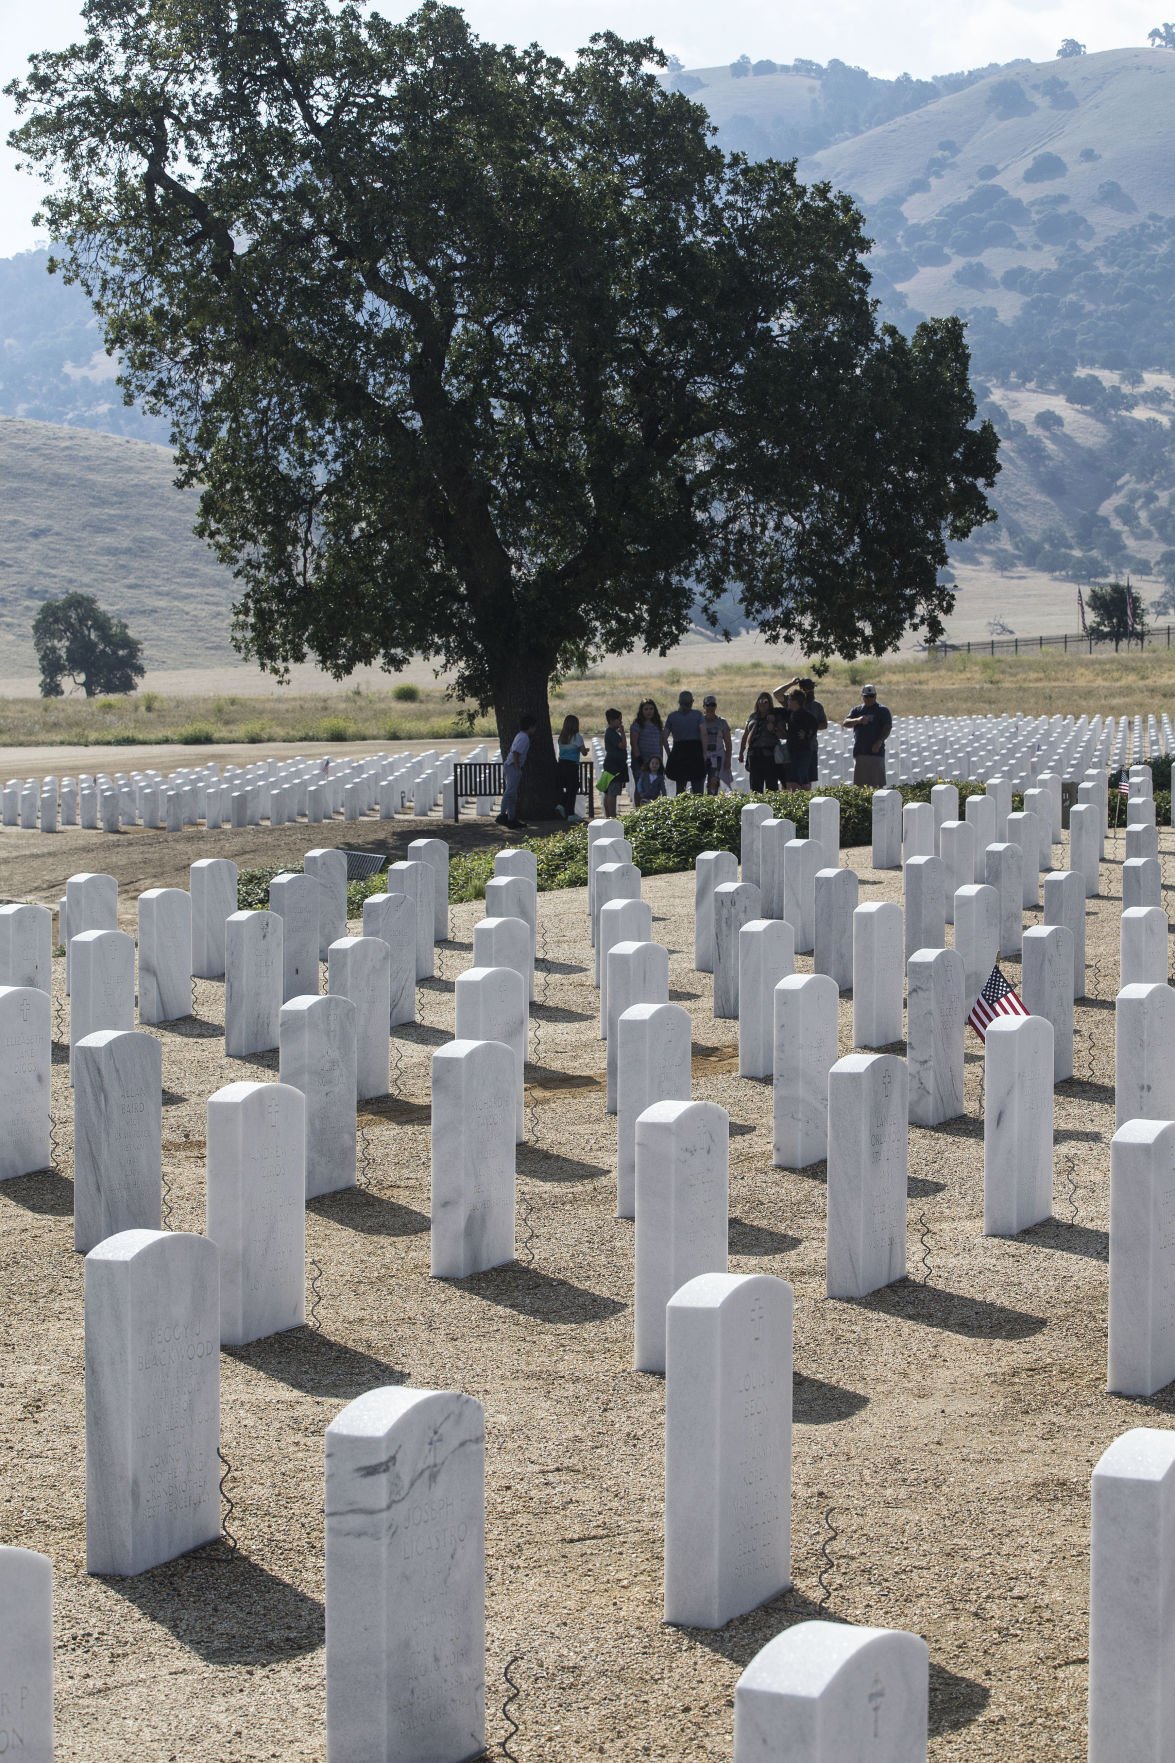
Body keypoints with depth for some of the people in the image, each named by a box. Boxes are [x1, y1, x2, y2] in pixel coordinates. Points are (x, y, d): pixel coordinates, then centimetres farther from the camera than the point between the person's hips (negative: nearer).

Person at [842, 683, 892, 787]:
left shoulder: (882, 710, 4)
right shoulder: (856, 710, 15)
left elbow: (887, 728, -4)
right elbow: (845, 724, 4)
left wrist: (879, 742, -19)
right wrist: (858, 720, -15)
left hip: (875, 751, -4)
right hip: (859, 751, 4)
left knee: (877, 784, -7)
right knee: (860, 783, 5)